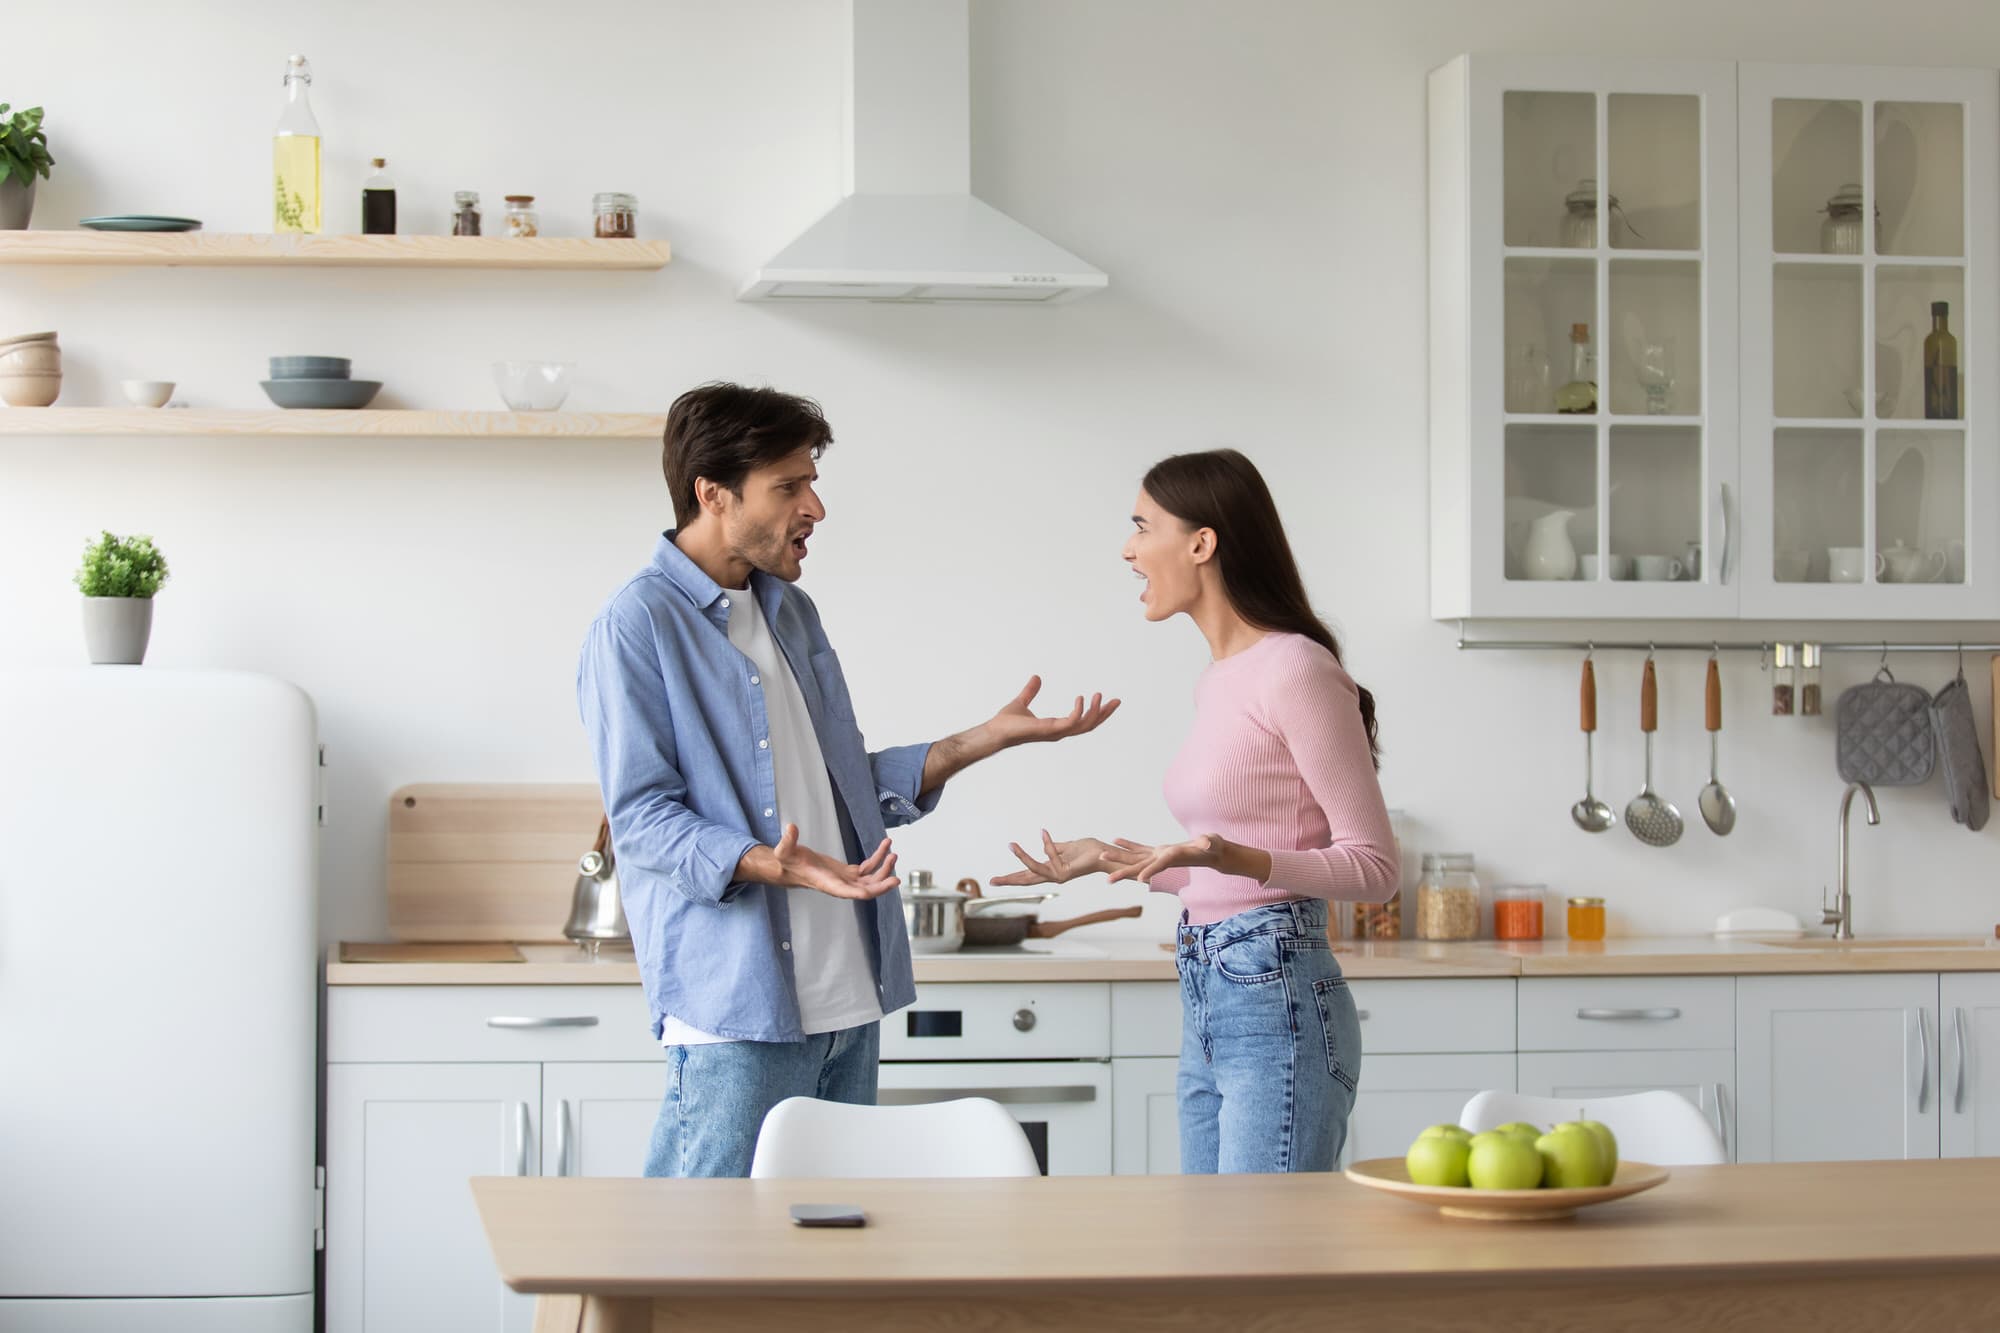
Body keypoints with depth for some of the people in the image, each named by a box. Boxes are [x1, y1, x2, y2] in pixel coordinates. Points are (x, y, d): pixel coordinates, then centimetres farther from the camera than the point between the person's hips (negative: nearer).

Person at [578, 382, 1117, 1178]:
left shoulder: (791, 612, 18)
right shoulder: (638, 625, -9)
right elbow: (642, 816, -14)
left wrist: (985, 740, 11)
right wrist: (770, 866, -30)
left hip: (847, 998, 8)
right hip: (735, 1005, -8)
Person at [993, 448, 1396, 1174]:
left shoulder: (1294, 671, -12)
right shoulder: (1218, 680, 15)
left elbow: (1372, 867, -13)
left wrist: (1230, 857, -25)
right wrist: (1112, 858, 19)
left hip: (1276, 1005, -9)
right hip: (1206, 1007, 9)